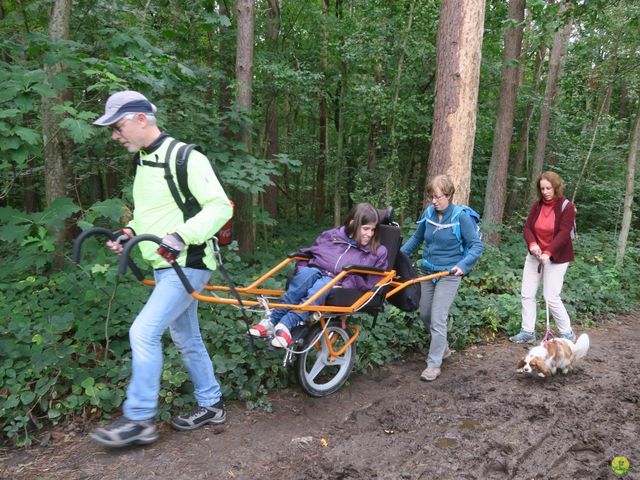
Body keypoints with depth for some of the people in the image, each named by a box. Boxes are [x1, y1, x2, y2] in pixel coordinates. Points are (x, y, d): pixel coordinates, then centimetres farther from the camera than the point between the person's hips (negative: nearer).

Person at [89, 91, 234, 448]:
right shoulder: (143, 161, 13)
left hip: (188, 264, -9)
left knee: (143, 333, -12)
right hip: (166, 266, 10)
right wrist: (130, 231, 6)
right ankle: (211, 405, 29)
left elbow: (220, 207, -20)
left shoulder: (184, 158, -15)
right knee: (186, 339, 15)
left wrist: (181, 236, -30)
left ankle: (139, 420, 2)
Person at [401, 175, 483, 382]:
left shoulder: (461, 216, -13)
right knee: (425, 315, 14)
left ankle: (434, 364, 5)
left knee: (438, 319, -7)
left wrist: (463, 265, -26)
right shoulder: (429, 213, -1)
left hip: (448, 274, -6)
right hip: (427, 271, 6)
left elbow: (477, 246, -12)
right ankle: (443, 347, 38)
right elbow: (416, 238, 13)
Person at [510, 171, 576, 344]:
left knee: (551, 298, -6)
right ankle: (528, 332, 15)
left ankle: (567, 333, 13)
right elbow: (527, 227, -1)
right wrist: (532, 244, -22)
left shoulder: (566, 206, -10)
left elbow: (564, 233, -20)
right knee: (527, 294, 4)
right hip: (534, 255, 5)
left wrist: (548, 252, -33)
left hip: (555, 258, -5)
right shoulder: (537, 205, 4)